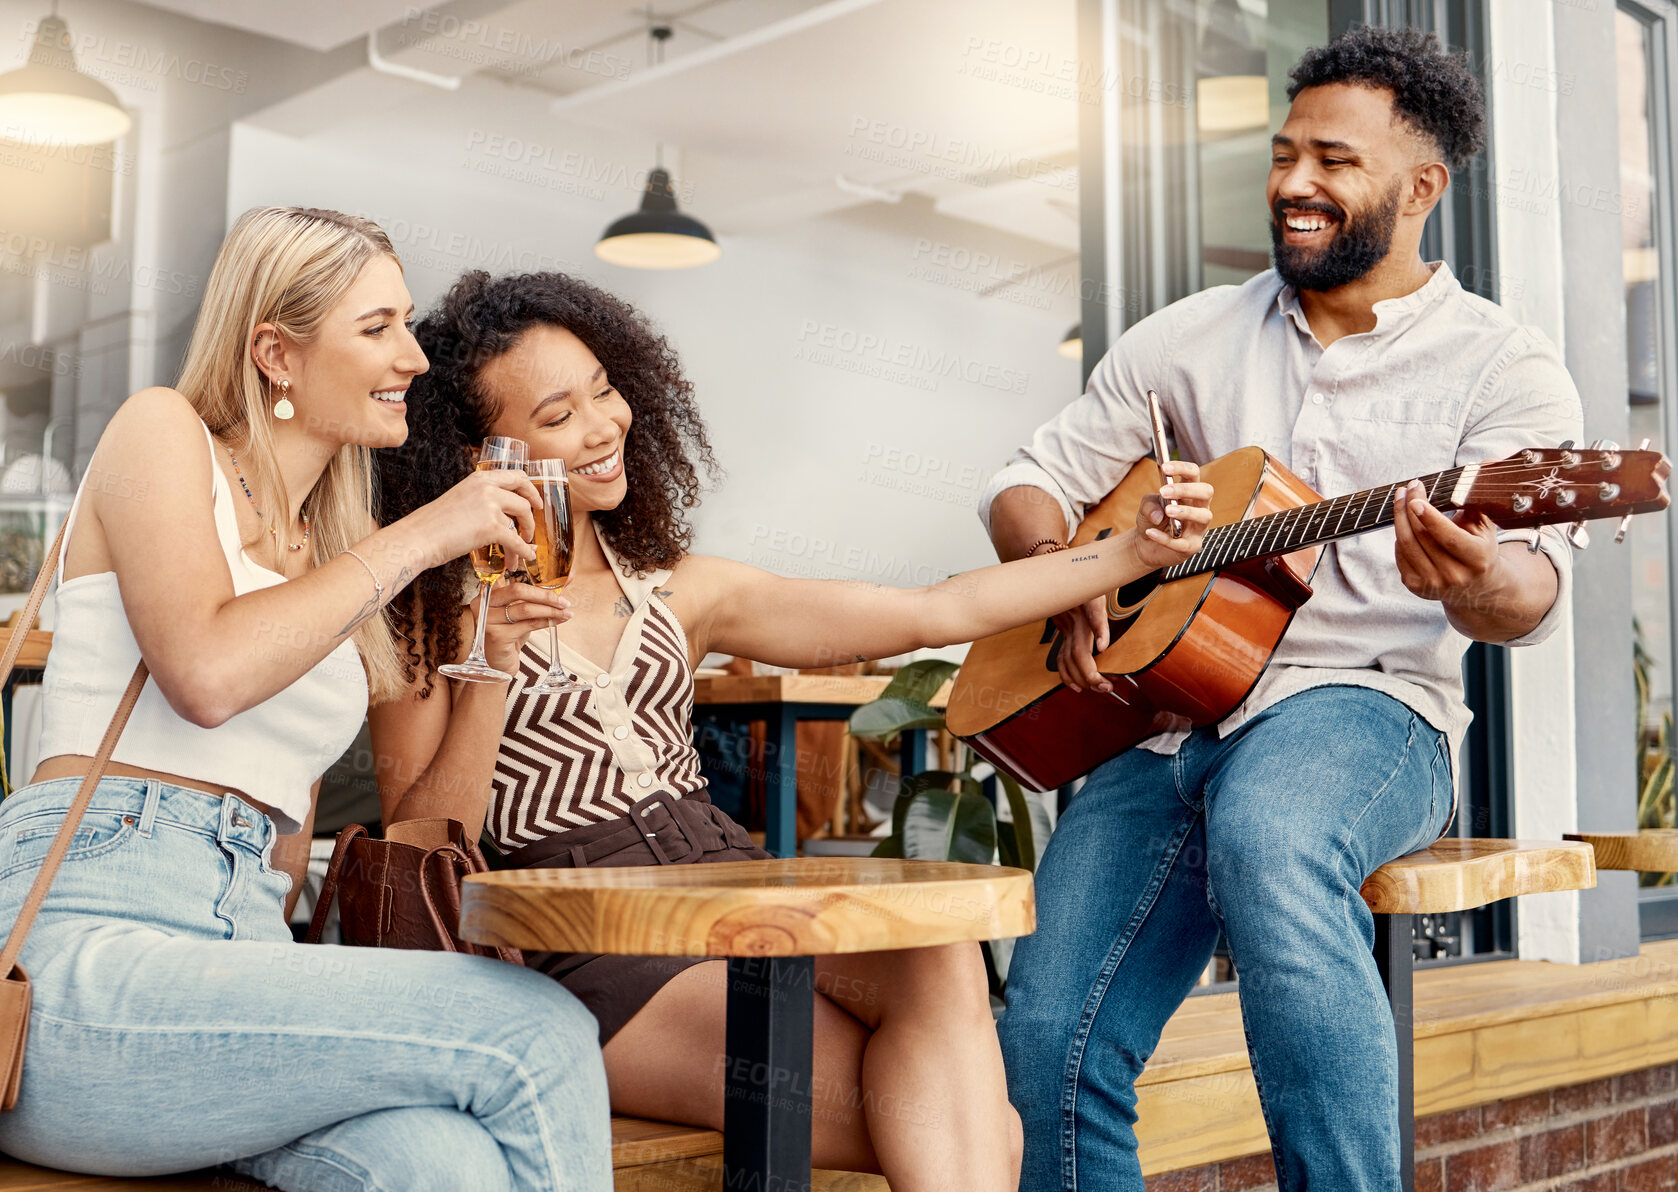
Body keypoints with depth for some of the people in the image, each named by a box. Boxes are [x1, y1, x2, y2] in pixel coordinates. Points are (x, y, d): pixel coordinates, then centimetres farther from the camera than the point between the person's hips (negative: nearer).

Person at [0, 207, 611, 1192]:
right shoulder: (162, 431, 6)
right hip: (83, 954, -6)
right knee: (540, 1033, -23)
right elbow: (206, 672, -15)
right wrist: (417, 538, -6)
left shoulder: (335, 557, 25)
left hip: (244, 944, 6)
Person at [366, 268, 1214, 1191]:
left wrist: (1135, 551, 7)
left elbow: (938, 613, 12)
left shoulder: (680, 593, 15)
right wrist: (490, 672, -15)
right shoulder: (436, 616, 3)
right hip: (593, 956, -5)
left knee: (938, 954, -30)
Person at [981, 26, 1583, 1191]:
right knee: (1052, 1040, -16)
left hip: (1364, 708, -3)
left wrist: (1480, 583, -37)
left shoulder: (1504, 365, 4)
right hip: (1163, 719, 4)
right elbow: (1032, 481, 18)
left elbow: (1533, 590, -12)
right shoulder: (1189, 339, 16)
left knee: (1266, 833, -39)